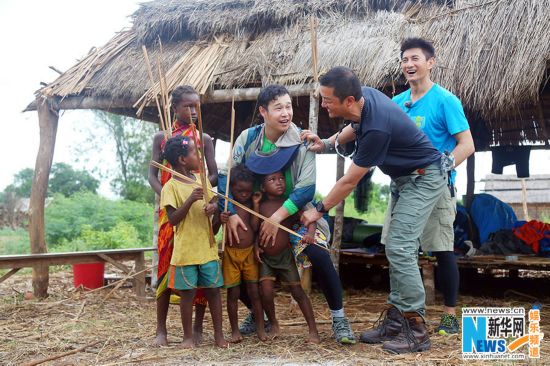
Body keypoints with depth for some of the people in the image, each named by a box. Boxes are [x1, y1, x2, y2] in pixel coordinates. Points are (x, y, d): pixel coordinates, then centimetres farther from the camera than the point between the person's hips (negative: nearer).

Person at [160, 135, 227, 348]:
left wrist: (213, 207, -9)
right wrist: (190, 200, -24)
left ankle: (218, 334, 20)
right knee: (188, 292, 4)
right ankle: (188, 336, 18)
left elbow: (214, 202, 16)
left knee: (213, 289, 8)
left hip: (207, 247, 5)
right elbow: (173, 219, -13)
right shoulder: (171, 187, -9)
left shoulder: (202, 180, 8)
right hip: (185, 249, -5)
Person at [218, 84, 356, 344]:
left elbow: (307, 188, -22)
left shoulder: (301, 142, -17)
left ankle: (339, 318, -4)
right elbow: (226, 177, -7)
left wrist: (276, 218, -28)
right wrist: (230, 214, -20)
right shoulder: (247, 138, -9)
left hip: (295, 212, -3)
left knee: (319, 257, -26)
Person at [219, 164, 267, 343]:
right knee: (233, 293, 5)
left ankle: (260, 328, 12)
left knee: (254, 291, 3)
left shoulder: (250, 205, 1)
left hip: (250, 252, 1)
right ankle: (235, 330, 16)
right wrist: (220, 220, -23)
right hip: (231, 253, -1)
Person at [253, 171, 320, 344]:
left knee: (298, 292, 1)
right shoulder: (261, 206, -3)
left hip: (285, 255, -1)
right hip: (265, 257, 1)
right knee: (267, 293, -10)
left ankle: (313, 330, 9)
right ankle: (274, 325, 16)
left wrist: (310, 233, -29)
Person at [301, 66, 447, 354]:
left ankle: (417, 330, -8)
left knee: (399, 247, -15)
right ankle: (396, 322, 13)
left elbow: (349, 181, -22)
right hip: (406, 177, 10)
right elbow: (356, 126, 19)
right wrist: (327, 144, 4)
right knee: (397, 248, 8)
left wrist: (319, 211, -10)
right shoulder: (364, 95, -8)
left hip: (424, 179, -10)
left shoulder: (377, 128, -33)